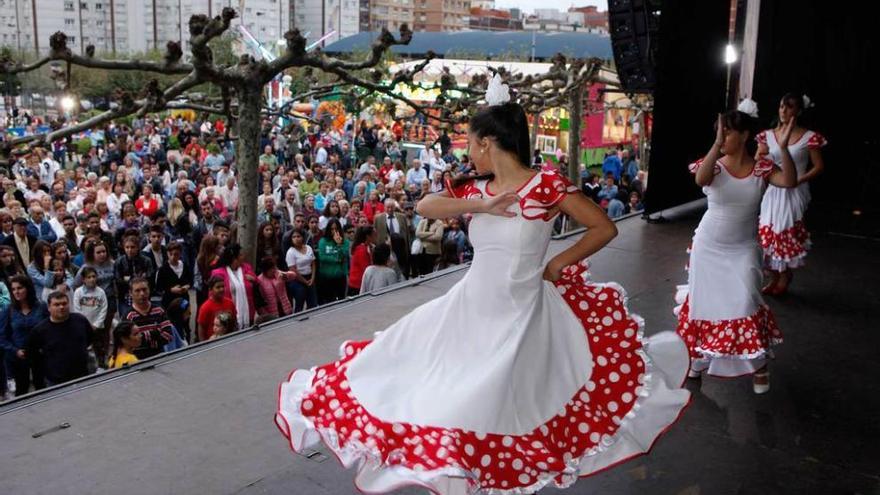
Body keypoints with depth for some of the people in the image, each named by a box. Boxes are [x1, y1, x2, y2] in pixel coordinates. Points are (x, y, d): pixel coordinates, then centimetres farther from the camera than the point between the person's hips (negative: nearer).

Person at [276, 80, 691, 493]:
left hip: (518, 315, -6)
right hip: (470, 306, 6)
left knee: (481, 408, -9)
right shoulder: (477, 189, 3)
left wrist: (557, 265, -6)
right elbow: (425, 207, -10)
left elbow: (605, 229, -9)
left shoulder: (546, 185, -13)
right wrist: (480, 206, -22)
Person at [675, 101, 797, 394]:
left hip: (742, 249, 0)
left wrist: (783, 148, -35)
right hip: (709, 247, 1)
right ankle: (699, 357, 29)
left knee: (745, 303, -6)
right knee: (705, 301, 9)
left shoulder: (761, 168, -7)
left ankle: (758, 364, 13)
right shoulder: (715, 165, -10)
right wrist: (716, 145, -43)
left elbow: (789, 181, -24)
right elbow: (700, 179, -33)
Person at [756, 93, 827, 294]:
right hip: (772, 191, 3)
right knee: (768, 234, 3)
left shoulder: (809, 137, -6)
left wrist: (798, 180, -16)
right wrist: (760, 156, -16)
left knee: (788, 235, 0)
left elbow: (819, 166, -3)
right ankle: (773, 278, 17)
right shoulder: (768, 135, 4)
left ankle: (785, 279, 15)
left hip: (794, 193, -3)